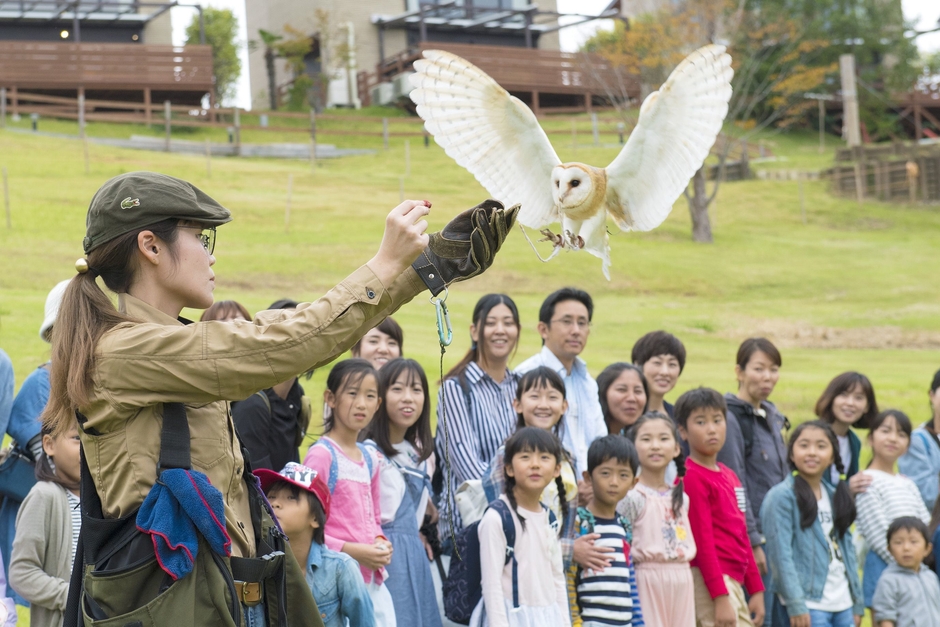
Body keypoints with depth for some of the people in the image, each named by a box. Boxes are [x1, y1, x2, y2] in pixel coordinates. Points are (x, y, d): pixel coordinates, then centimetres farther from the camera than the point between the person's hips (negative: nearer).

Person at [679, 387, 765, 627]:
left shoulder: (730, 476, 15)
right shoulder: (691, 477, -11)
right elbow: (702, 541, -16)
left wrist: (756, 589, 16)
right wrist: (720, 598, -20)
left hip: (733, 581, 9)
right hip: (710, 582, -9)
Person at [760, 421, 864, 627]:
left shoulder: (835, 496, 14)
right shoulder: (781, 496, -8)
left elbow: (847, 548, 16)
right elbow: (781, 553, -13)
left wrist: (857, 602, 14)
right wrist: (795, 605, -19)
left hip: (843, 604, 7)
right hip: (810, 605, -7)